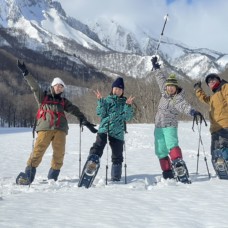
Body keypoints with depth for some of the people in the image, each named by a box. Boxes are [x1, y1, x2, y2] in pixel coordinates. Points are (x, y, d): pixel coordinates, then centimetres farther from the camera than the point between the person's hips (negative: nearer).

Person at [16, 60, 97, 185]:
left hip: (60, 129, 3)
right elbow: (34, 86, 4)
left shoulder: (63, 101, 22)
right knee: (38, 151, -12)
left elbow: (75, 111, 16)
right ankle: (27, 176, -6)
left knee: (59, 153, -5)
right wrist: (25, 73, -8)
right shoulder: (43, 96, 16)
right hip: (44, 128, -3)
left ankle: (52, 178, 6)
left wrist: (85, 121, 4)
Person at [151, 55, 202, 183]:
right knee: (161, 152, 7)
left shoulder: (178, 98, -13)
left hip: (170, 126, -7)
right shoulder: (165, 92, 6)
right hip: (158, 127, 7)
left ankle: (181, 172, -38)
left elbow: (184, 106, -34)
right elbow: (161, 78, 21)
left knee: (172, 146, -28)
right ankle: (168, 175, 14)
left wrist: (192, 111, -55)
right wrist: (156, 66, 30)